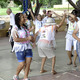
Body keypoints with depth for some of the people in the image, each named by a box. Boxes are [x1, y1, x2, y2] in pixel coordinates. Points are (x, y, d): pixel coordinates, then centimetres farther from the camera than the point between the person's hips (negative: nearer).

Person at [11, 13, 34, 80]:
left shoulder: (24, 27, 11)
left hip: (28, 47, 7)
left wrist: (31, 38, 6)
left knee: (28, 62, 0)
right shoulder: (15, 28, -12)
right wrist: (27, 38, -22)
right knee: (22, 64, -3)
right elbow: (16, 39, -23)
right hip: (20, 48, -6)